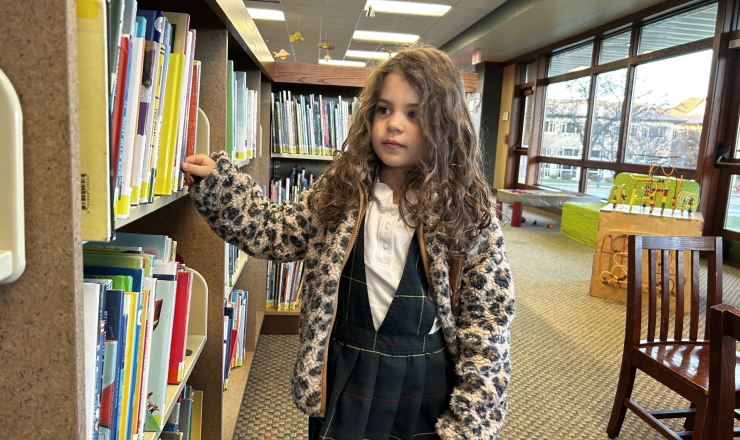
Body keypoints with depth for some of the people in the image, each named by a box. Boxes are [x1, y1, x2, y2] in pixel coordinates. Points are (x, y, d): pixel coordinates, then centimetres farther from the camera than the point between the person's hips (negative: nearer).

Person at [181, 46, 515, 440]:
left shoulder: (468, 215, -12)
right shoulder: (338, 191, -4)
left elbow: (488, 319, -9)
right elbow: (275, 233, 1)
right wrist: (217, 181, -11)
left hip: (423, 394, -1)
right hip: (340, 383, 2)